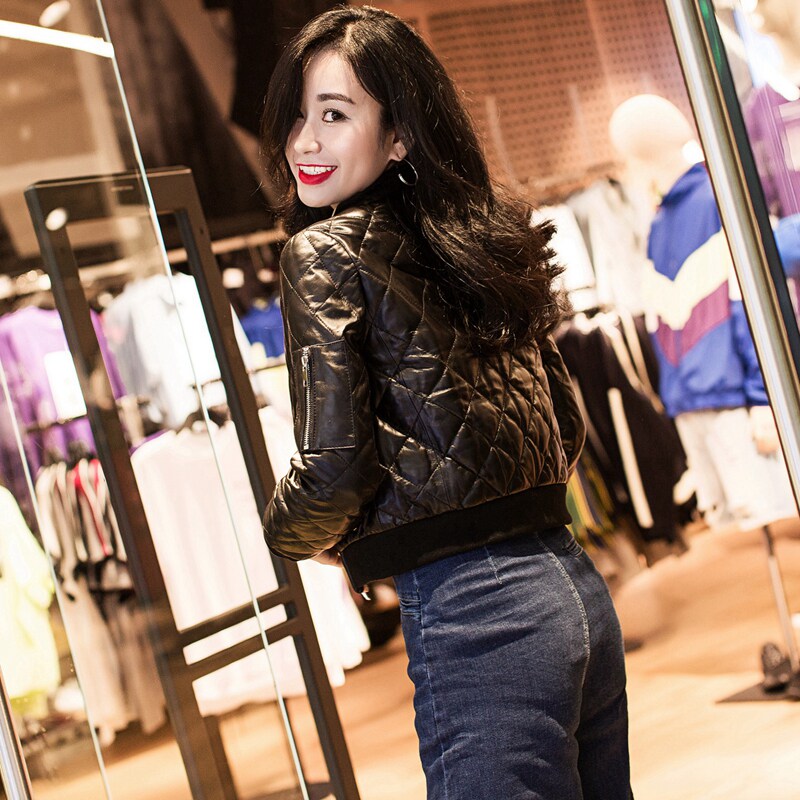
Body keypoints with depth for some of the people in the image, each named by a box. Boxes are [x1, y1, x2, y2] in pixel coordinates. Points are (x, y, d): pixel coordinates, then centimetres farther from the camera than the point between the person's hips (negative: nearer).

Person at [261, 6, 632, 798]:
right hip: (572, 584, 8)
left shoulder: (325, 251, -6)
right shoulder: (477, 237, 14)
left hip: (472, 616, -8)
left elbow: (335, 464, -13)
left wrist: (291, 534, 7)